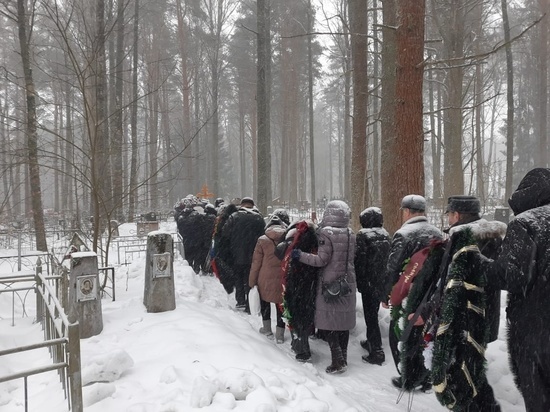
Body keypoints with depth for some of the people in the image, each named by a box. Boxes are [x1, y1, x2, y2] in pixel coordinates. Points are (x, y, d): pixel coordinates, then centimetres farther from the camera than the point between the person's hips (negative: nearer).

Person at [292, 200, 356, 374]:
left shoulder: (326, 233, -16)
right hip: (347, 283, 7)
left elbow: (322, 260, -18)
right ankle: (343, 357, 23)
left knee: (328, 322, 1)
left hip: (329, 284, -6)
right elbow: (350, 258, 10)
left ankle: (338, 361, -3)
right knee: (343, 321, 14)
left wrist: (300, 255, -12)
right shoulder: (351, 235, 5)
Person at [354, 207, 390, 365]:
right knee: (373, 313, 20)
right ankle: (372, 342, 34)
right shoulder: (385, 235, 7)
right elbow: (388, 260, 13)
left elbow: (359, 259, -16)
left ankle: (376, 352, 1)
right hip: (382, 282, 7)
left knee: (370, 315, -1)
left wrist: (359, 281, -7)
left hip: (368, 282, -7)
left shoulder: (363, 235, -14)